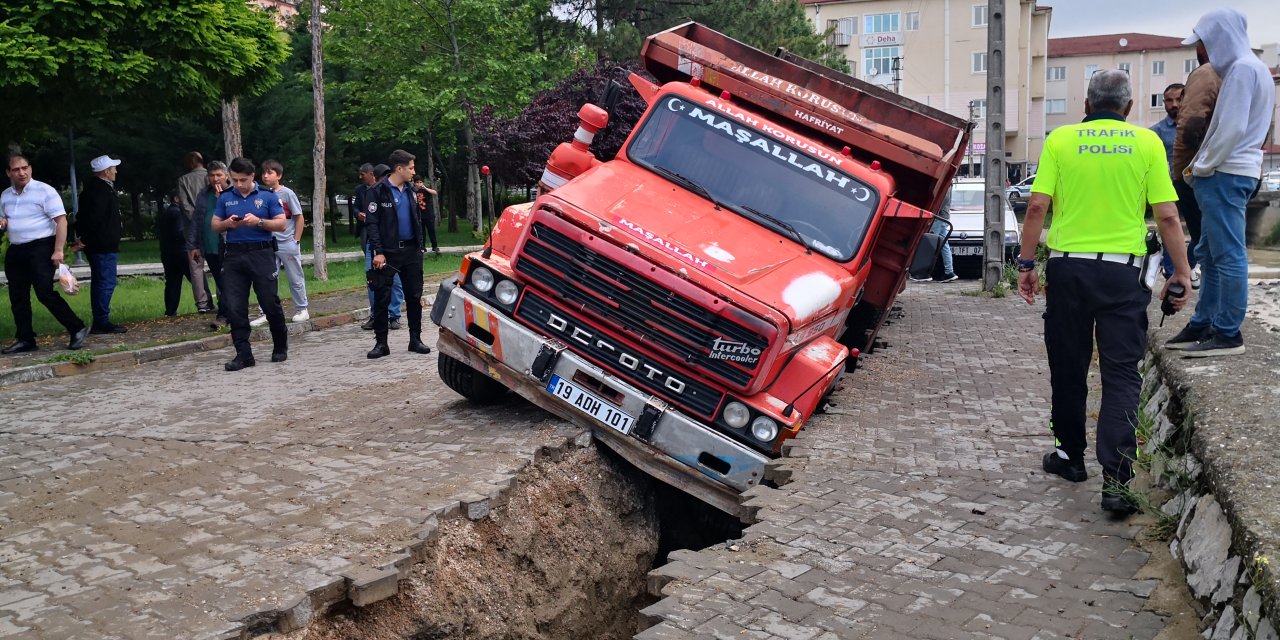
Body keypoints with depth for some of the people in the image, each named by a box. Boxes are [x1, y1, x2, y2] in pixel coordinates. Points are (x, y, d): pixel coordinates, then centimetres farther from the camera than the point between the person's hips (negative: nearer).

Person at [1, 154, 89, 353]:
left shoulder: (44, 191, -9)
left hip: (41, 248, -7)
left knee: (45, 292, -15)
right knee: (17, 297, 8)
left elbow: (61, 221, -13)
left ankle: (77, 329, -6)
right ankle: (25, 339, 16)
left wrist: (58, 251, -20)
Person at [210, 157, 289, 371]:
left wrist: (259, 221, -16)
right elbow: (214, 226, 13)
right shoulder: (225, 198, 11)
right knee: (234, 307, -2)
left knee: (270, 303, 1)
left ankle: (280, 347, 21)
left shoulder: (267, 196, 2)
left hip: (262, 254, -3)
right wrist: (227, 223, -9)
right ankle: (243, 354, 4)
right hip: (234, 255, 3)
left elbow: (281, 224, -1)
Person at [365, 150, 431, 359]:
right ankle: (381, 343, 7)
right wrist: (378, 252, -16)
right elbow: (371, 223, -9)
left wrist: (420, 245, 10)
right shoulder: (379, 191, -6)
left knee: (414, 296, 7)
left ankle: (415, 340, 15)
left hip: (411, 251, 5)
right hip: (387, 253, -5)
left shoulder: (411, 190, 11)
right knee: (382, 298, -1)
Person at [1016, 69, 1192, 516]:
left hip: (1068, 266, 1)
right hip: (1123, 270, -1)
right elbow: (1167, 216, -2)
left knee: (1068, 368, 14)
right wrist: (1181, 272, 7)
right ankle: (1116, 479, -7)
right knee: (1121, 374, 1)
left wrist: (1026, 265, 4)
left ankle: (1071, 456, 28)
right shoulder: (1147, 142, 1)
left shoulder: (1060, 140, 2)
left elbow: (1037, 207, -4)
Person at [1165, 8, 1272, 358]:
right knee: (1209, 254, 13)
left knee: (1228, 255, -6)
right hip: (1228, 173, 10)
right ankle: (1203, 325, 20)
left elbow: (1232, 128, -19)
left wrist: (1202, 167, -8)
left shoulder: (1242, 68, -12)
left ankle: (1228, 335, -1)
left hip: (1226, 175, -10)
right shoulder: (1252, 68, 19)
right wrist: (1201, 165, 13)